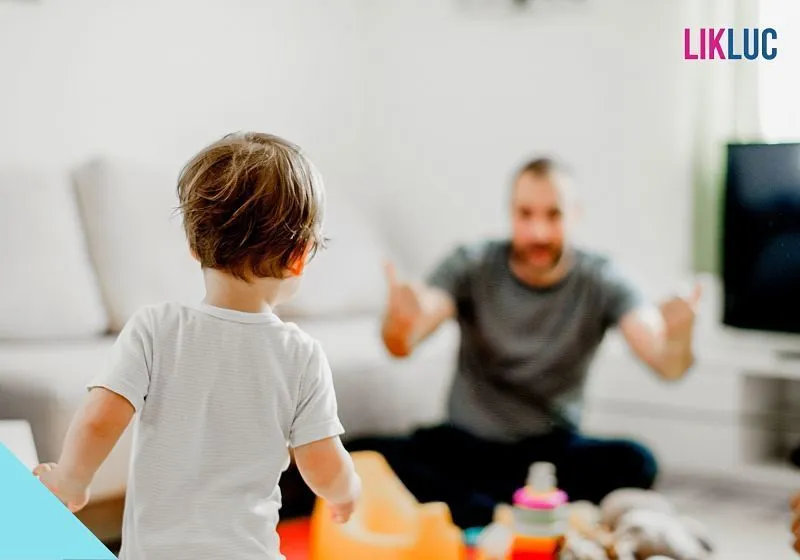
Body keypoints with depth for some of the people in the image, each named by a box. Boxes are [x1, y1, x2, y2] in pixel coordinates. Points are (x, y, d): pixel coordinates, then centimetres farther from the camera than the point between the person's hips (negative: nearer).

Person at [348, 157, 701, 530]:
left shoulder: (600, 280, -8)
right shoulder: (470, 266, -8)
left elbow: (667, 364, -22)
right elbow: (402, 345, -23)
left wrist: (676, 336, -47)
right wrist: (399, 325, -49)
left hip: (553, 450, 0)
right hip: (465, 444, 0)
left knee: (634, 463, -31)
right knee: (362, 456, -27)